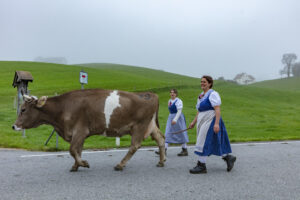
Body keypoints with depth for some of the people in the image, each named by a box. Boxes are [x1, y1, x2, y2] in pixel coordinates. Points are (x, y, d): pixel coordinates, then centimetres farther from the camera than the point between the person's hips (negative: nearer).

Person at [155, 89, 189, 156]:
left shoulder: (178, 101, -13)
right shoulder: (169, 101, 12)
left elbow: (179, 111, -20)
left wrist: (175, 119, -29)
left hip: (177, 118, -8)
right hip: (171, 118, 8)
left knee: (180, 134, 1)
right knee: (168, 134, -1)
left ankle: (185, 151, 14)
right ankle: (164, 150, -5)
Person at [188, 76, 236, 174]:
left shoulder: (212, 94, -11)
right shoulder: (201, 96, 16)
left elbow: (218, 110, -19)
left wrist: (216, 123, -26)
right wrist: (194, 122, 16)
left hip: (210, 121, -9)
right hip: (203, 122, 9)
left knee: (203, 143, -8)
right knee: (213, 144, 13)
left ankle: (201, 166, 0)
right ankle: (228, 158, 26)